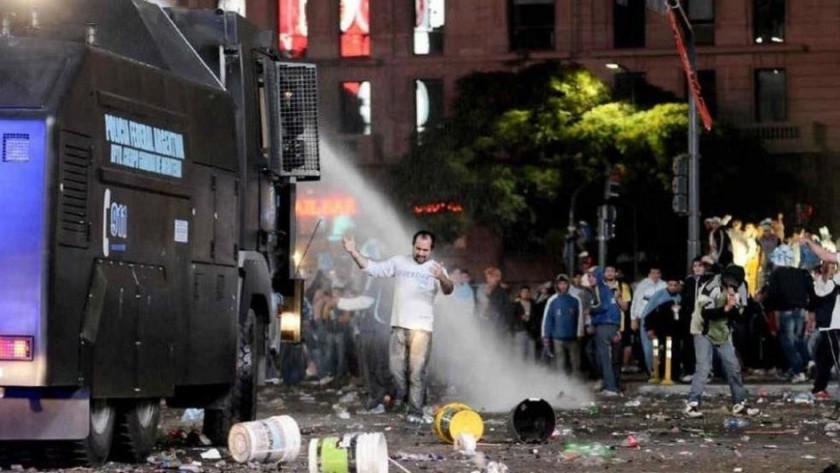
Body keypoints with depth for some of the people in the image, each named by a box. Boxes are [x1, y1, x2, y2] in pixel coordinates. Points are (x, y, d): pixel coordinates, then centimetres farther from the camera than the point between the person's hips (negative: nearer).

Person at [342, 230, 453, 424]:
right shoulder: (399, 262, 5)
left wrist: (442, 278, -42)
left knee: (417, 373, -2)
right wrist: (353, 252, -7)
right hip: (398, 326, 3)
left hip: (422, 328, -3)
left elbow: (448, 290, -19)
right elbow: (371, 268, 5)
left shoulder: (436, 268, -2)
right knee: (396, 369, 5)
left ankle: (415, 412, 2)